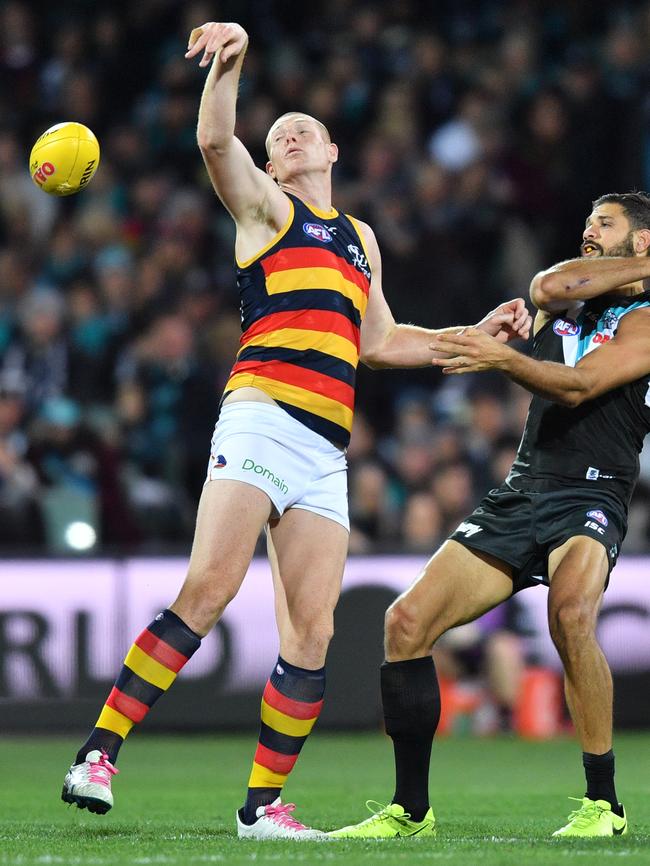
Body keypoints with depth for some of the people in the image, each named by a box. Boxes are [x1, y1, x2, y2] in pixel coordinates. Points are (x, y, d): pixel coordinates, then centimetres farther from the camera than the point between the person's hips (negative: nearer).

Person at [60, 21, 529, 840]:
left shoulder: (360, 237, 30)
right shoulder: (266, 206, 12)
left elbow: (380, 341, 37)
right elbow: (216, 139, -7)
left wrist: (476, 334, 31)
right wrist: (230, 60, -22)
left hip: (326, 454, 6)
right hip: (260, 414, -6)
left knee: (311, 635, -3)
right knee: (208, 588, -23)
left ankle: (263, 804, 5)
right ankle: (98, 755, -22)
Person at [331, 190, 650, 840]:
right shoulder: (566, 305, 20)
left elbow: (577, 387, -14)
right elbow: (548, 287, -6)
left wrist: (502, 358, -27)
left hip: (589, 497, -7)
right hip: (519, 495, 7)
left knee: (569, 613, -37)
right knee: (407, 621, -7)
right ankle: (410, 810, 4)